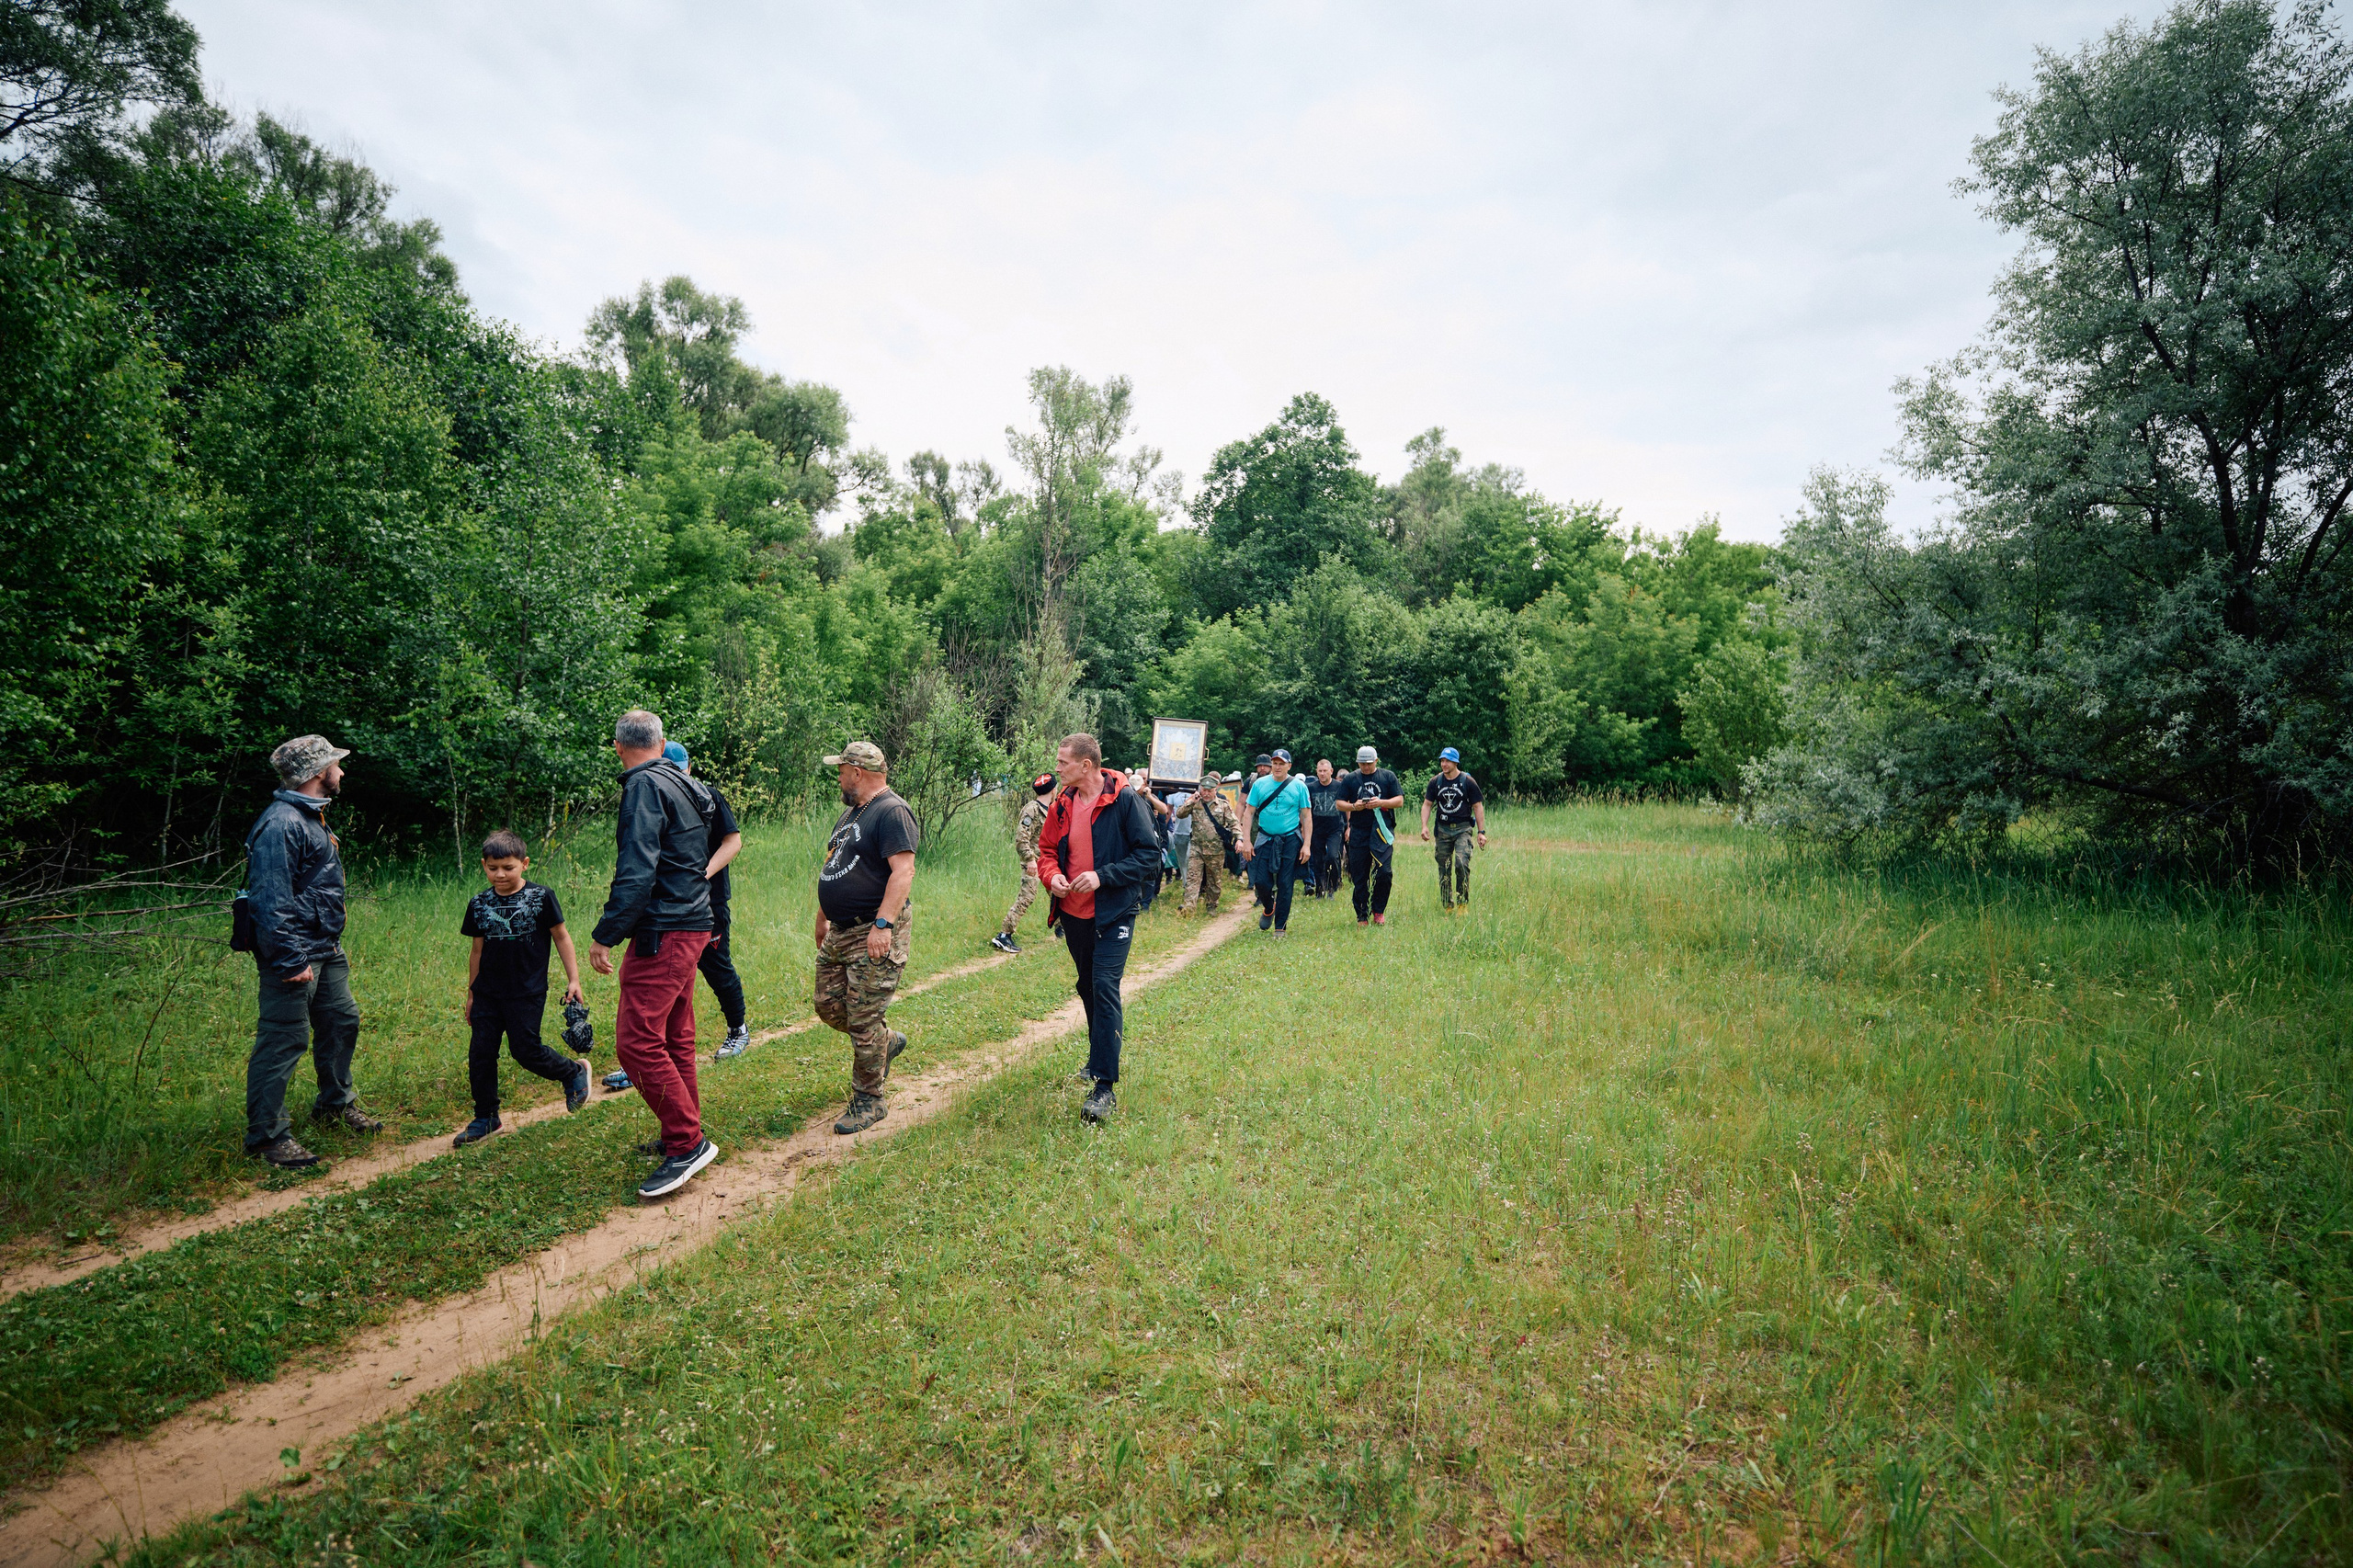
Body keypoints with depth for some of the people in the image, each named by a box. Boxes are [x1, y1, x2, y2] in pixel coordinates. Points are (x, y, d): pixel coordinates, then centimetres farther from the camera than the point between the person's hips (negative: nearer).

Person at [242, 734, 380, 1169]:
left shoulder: (312, 817, 15)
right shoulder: (281, 823, -19)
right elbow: (272, 899, -23)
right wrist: (291, 961, -24)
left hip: (325, 951, 11)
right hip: (296, 956, -11)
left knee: (341, 1021, 19)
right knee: (284, 1042, -4)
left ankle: (337, 1103, 36)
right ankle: (267, 1135, 5)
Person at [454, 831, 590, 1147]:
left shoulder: (541, 897, -7)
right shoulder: (479, 904, 4)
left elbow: (561, 937, 0)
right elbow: (478, 951, 13)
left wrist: (573, 979, -4)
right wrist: (470, 994, 17)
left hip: (527, 993, -4)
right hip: (488, 993, 4)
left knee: (526, 1050, -7)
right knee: (480, 1053, 4)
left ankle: (574, 1072, 20)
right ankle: (485, 1118, 19)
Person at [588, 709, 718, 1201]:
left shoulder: (645, 786, -12)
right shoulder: (679, 783, 15)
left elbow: (636, 870, -21)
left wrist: (605, 935, -19)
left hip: (664, 932, -10)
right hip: (692, 925, 10)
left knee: (636, 1040, -10)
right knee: (674, 1038, 16)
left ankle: (687, 1144, -8)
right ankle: (682, 1136, 25)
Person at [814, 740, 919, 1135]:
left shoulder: (892, 812, -14)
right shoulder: (850, 812, 17)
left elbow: (903, 871, -24)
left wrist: (883, 924, -30)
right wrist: (822, 919, 27)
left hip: (876, 935, -10)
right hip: (840, 932, 10)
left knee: (863, 1021, -4)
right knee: (828, 1006, 13)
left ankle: (869, 1102, 9)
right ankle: (889, 1041, 34)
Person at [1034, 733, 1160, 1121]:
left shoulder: (1125, 799, -14)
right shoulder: (1064, 804, 5)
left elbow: (1149, 855, -14)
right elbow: (1047, 850, 15)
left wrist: (1103, 876, -23)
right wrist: (1052, 876, -8)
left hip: (1113, 914, -6)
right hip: (1073, 914, 7)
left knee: (1104, 990, -13)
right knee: (1088, 988, 19)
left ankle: (1105, 1087, -10)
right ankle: (1099, 1059, 39)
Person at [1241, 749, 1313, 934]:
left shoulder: (1299, 786, 1)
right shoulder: (1260, 784, 3)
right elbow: (1249, 812, 4)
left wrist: (1306, 844, -4)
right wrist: (1246, 840, -3)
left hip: (1290, 840, -1)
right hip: (1265, 839, 1)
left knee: (1285, 884, 1)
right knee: (1261, 881, -3)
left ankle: (1281, 927, 11)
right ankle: (1268, 908, 29)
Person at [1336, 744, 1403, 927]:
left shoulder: (1388, 776, 7)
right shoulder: (1350, 779, 10)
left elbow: (1400, 800, 3)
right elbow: (1339, 804, 10)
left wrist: (1381, 802, -14)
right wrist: (1353, 806, -11)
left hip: (1382, 830, -1)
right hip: (1358, 833, 1)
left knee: (1383, 872, -12)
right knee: (1359, 877, 2)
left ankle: (1378, 911, 6)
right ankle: (1362, 916, 13)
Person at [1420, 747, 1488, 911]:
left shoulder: (1468, 781, -1)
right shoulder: (1435, 781, 6)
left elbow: (1478, 807, 2)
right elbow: (1427, 804, 9)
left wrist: (1481, 832, -3)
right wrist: (1424, 826, -5)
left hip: (1463, 829, -3)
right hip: (1443, 829, 3)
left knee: (1461, 863, -21)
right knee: (1444, 869, 4)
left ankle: (1463, 903, -11)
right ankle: (1447, 906, 13)